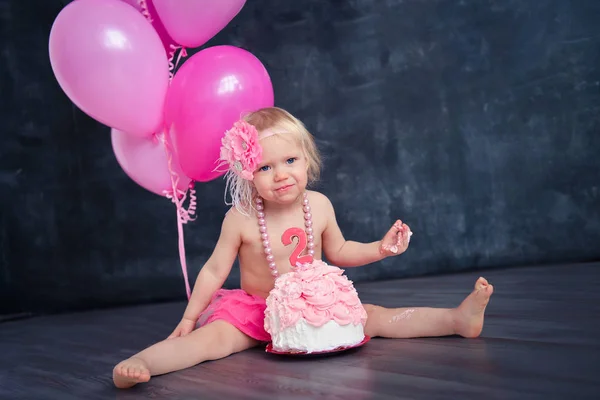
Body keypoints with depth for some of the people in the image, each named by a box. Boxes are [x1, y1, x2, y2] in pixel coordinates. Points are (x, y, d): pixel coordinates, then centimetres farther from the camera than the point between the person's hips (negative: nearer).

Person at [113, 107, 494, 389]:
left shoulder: (319, 206, -7)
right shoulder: (241, 218, -16)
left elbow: (338, 251, 11)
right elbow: (214, 271, -7)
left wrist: (379, 248, -1)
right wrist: (189, 316, -7)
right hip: (254, 311, -3)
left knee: (374, 316, -8)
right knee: (213, 337, -28)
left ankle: (457, 319, -8)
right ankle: (138, 365, -42)